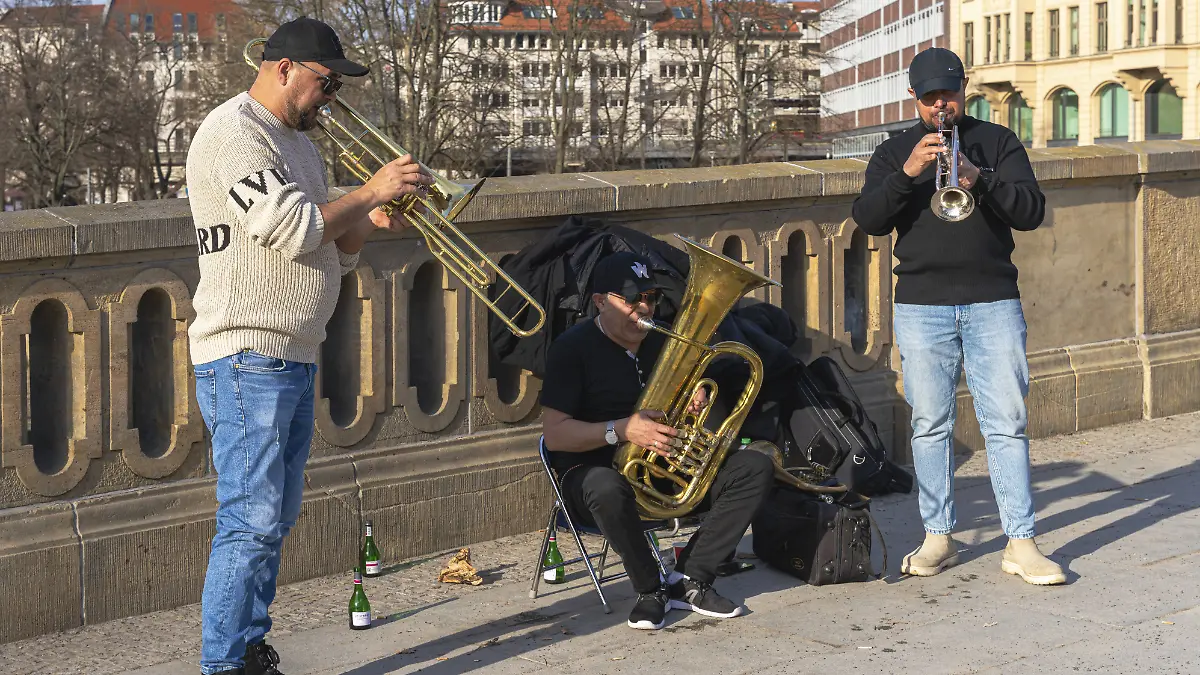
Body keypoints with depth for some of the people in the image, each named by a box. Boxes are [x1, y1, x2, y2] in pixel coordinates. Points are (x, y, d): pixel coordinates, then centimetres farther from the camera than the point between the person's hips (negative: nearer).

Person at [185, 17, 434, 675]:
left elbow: (329, 252, 19)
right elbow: (292, 231, -21)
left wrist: (370, 223, 0)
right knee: (251, 522, -11)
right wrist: (370, 192, -11)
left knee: (275, 520, 13)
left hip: (294, 360, 10)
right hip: (247, 356, -10)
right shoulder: (233, 133, -11)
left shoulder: (298, 143, 19)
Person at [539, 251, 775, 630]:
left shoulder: (663, 342, 11)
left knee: (756, 468, -12)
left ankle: (688, 580, -16)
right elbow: (555, 435, -17)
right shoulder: (573, 348, -9)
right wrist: (621, 430, -29)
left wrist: (695, 405, -3)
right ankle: (651, 588, -17)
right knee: (608, 491, -43)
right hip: (595, 470, -6)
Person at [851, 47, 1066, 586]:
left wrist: (979, 180, -19)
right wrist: (907, 173, -18)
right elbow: (868, 220, -3)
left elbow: (1032, 211, -3)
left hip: (993, 303, -1)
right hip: (921, 304, 1)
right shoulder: (894, 153, 11)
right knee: (930, 426, 4)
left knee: (1006, 424, -4)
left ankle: (1021, 543, -2)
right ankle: (938, 538, 13)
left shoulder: (998, 143, 9)